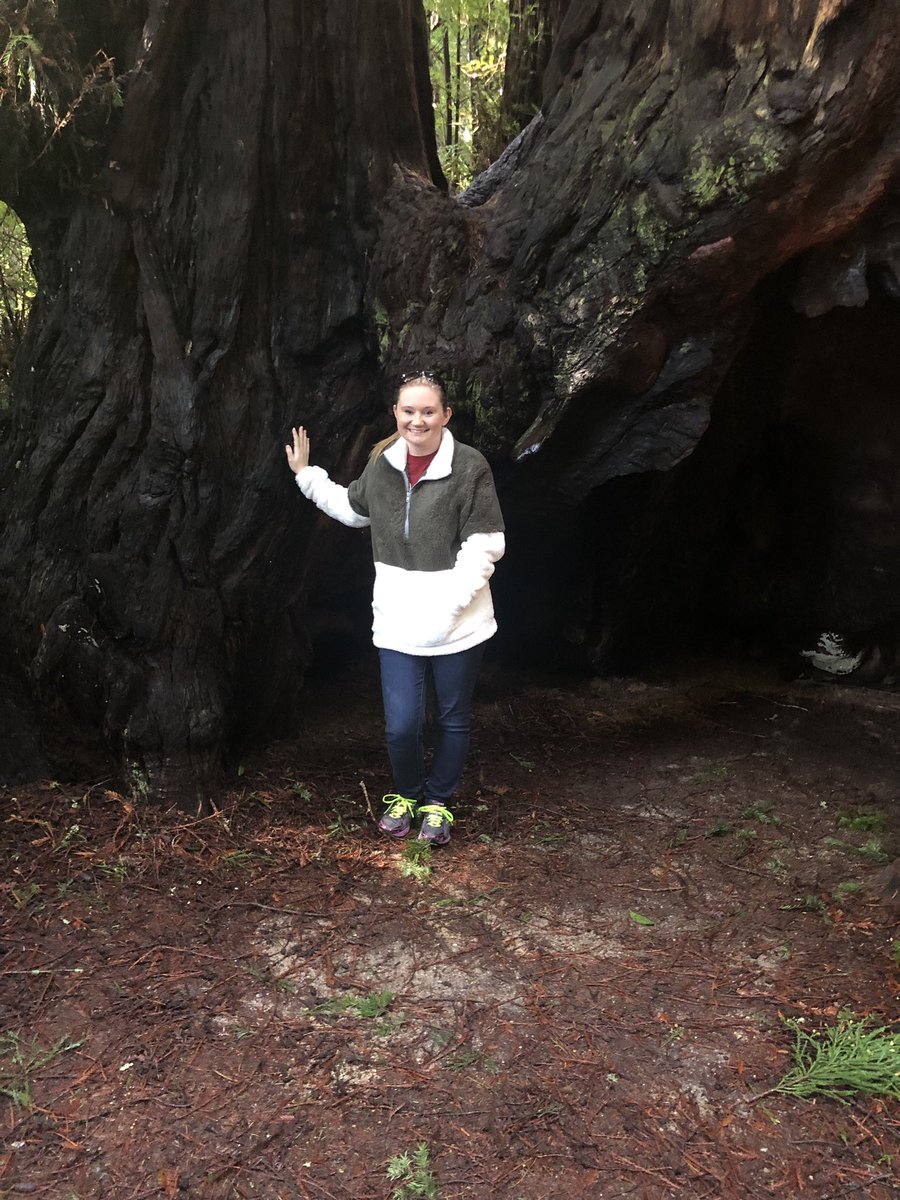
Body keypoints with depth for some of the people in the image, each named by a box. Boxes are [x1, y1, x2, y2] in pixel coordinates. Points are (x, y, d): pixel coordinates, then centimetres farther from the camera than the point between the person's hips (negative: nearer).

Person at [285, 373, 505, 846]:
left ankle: (438, 802, 36)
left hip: (457, 624, -3)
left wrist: (450, 602, -20)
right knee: (400, 726, 0)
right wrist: (306, 475, 22)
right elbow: (352, 508, 24)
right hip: (398, 621, 3)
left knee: (452, 720, 14)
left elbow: (486, 544, -13)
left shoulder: (469, 467, -12)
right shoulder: (381, 464, 5)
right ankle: (407, 794, 31)